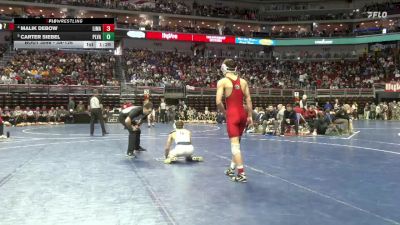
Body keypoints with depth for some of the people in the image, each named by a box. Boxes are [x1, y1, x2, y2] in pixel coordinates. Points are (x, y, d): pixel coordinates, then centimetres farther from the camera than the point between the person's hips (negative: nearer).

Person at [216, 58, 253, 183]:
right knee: (236, 143, 20)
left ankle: (241, 174, -2)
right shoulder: (243, 81, 7)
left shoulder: (222, 81, -6)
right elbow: (248, 100, 6)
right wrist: (250, 116, 10)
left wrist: (224, 112, 3)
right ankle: (232, 169, 33)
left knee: (235, 145, -2)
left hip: (232, 114, -5)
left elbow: (218, 102, -13)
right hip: (243, 114, 6)